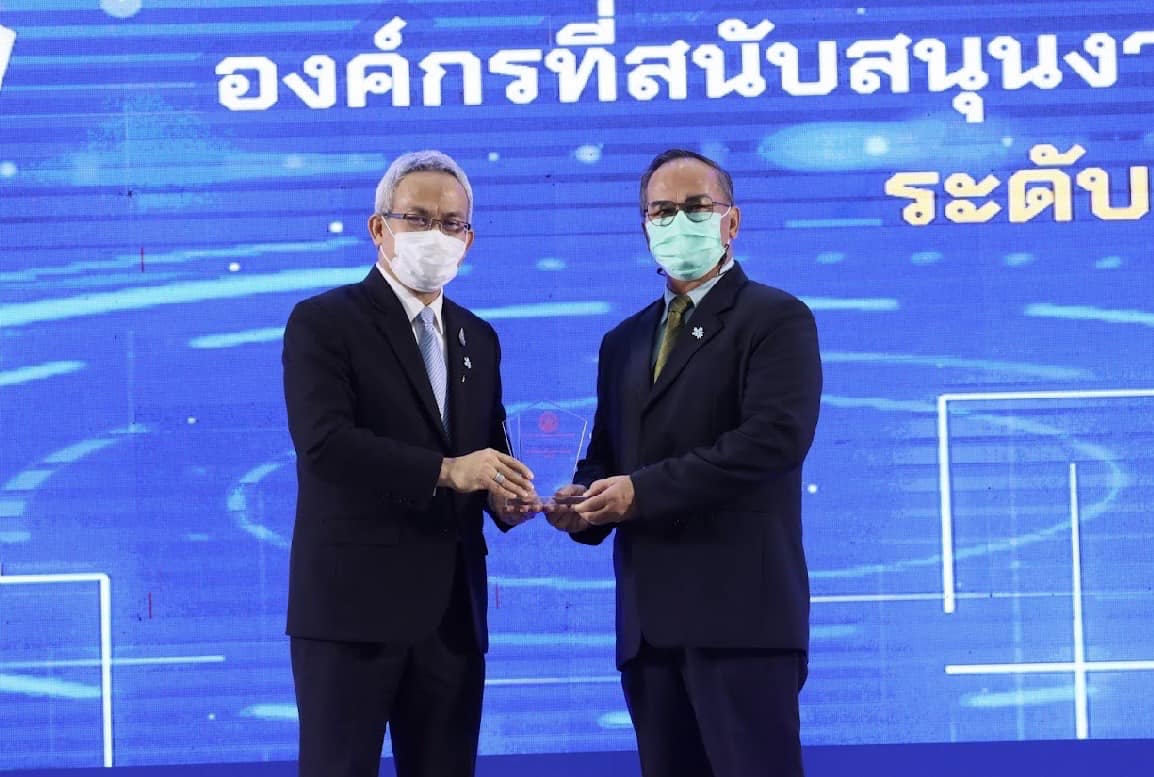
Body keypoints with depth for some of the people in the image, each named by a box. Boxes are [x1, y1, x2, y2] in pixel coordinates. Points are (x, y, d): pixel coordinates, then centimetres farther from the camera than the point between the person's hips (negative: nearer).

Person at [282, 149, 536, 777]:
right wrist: (444, 472, -23)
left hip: (453, 608, 6)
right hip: (354, 603, -6)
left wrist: (502, 495, -3)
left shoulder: (478, 339, 17)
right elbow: (323, 441, -18)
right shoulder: (324, 321, -4)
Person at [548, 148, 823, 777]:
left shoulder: (776, 318, -2)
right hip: (650, 620, 7)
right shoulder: (625, 342, 21)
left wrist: (640, 492, -16)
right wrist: (586, 503, -3)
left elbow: (777, 436, -16)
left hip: (740, 612, -7)